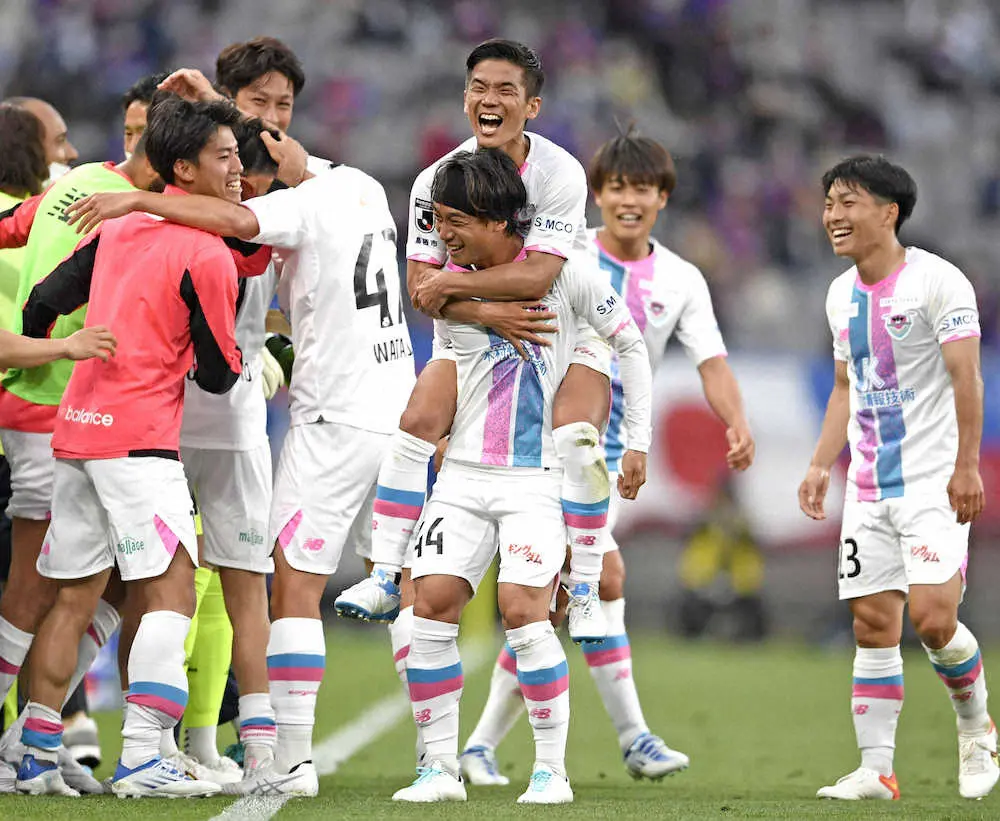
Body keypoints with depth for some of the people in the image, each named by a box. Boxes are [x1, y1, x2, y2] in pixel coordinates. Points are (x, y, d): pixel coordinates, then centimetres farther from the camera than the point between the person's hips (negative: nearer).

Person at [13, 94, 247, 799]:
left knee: (74, 598, 12)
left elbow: (43, 303, 12)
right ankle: (141, 758, -19)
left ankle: (38, 755, 12)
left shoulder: (120, 228, 12)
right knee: (171, 592, -9)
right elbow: (218, 374, -4)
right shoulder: (206, 254, -9)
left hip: (76, 426, 8)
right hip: (140, 436, -8)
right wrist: (251, 361, 17)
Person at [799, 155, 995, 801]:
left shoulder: (937, 281, -11)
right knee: (873, 625, 2)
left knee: (932, 617, -16)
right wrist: (822, 466, 14)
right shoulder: (842, 294, 12)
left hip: (934, 481, -7)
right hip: (869, 484, 7)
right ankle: (877, 770, 4)